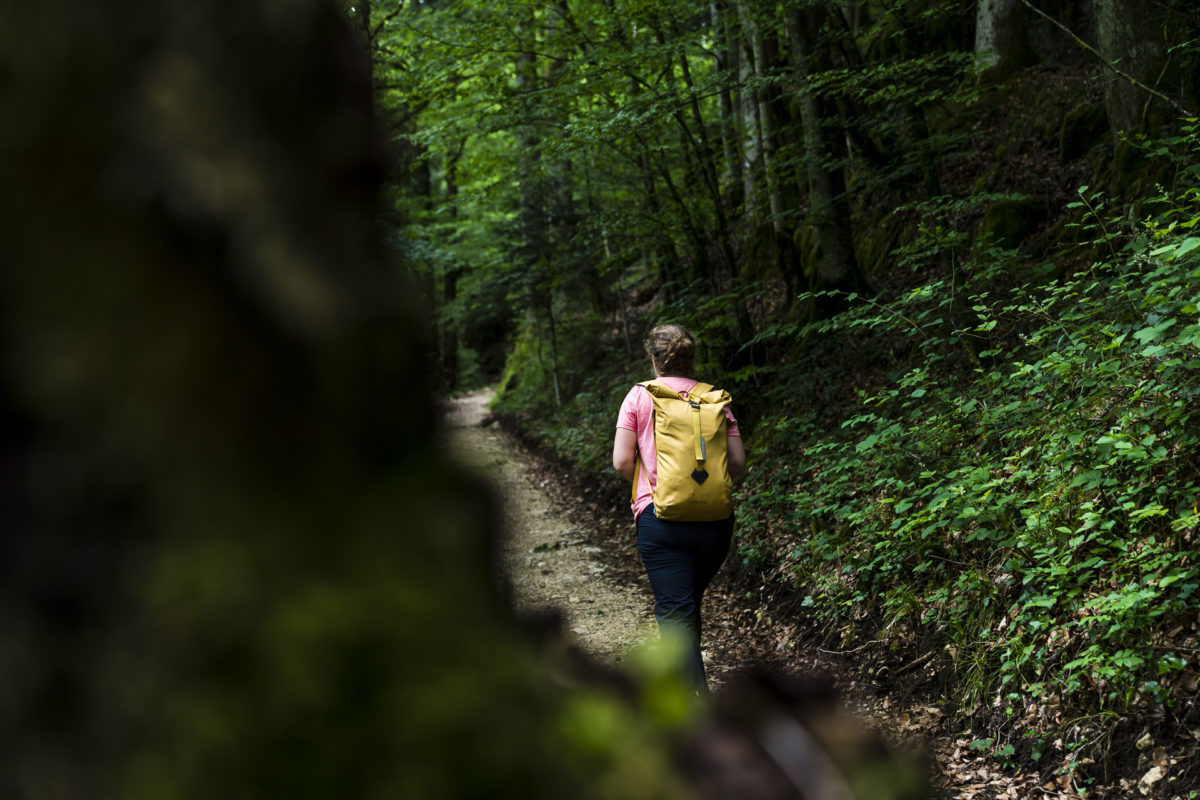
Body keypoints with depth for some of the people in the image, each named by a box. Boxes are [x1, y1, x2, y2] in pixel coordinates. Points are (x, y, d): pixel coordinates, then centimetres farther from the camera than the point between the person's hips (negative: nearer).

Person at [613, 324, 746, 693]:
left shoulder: (640, 396, 2)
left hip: (661, 516, -4)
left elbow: (622, 462, -4)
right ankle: (683, 679, 38)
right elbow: (738, 463, 3)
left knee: (675, 611, -5)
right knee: (689, 603, 23)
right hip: (715, 520, 4)